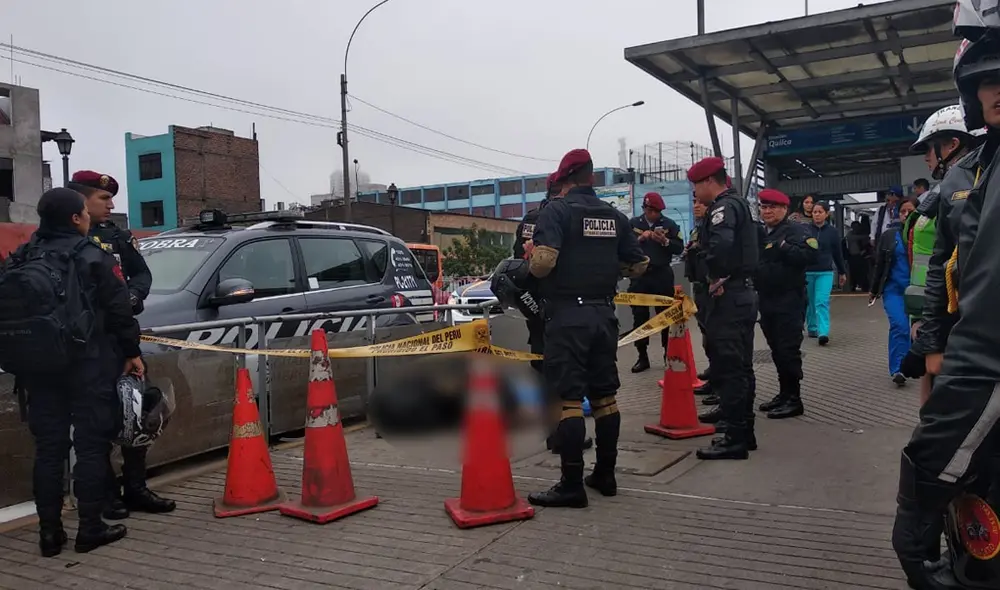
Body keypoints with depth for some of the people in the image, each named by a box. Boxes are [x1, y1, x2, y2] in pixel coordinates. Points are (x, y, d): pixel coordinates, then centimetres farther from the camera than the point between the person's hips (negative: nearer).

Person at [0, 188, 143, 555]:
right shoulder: (93, 258, -7)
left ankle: (49, 531, 14)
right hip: (87, 365, -5)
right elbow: (120, 311, -8)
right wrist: (132, 353, 2)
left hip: (39, 367, 5)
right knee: (91, 445, 1)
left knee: (48, 447, 10)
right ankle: (90, 528, 5)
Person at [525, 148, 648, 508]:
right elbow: (639, 265, 14)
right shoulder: (614, 216, 10)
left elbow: (543, 261, -22)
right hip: (604, 314, 6)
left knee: (569, 399, -4)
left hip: (567, 316, -6)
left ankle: (572, 485, -1)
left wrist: (531, 267, -1)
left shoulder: (557, 210, -8)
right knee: (604, 396, 13)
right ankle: (605, 475, 22)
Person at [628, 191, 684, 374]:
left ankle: (669, 354, 13)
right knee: (639, 316, 3)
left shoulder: (669, 224, 4)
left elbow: (679, 248, -1)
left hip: (662, 274, 0)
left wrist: (665, 241, -16)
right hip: (639, 275, 1)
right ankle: (642, 356, 11)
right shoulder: (633, 224, 5)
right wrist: (640, 239, -17)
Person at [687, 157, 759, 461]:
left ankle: (734, 438, -2)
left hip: (729, 296, -10)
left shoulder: (723, 207, -13)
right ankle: (743, 431, 23)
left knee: (728, 367, -6)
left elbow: (720, 244, -32)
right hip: (743, 293, 10)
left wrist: (717, 276, -19)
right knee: (740, 366, 15)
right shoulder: (738, 203, 19)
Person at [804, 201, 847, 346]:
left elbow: (838, 253, 9)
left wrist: (842, 272, 15)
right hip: (807, 271, 1)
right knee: (810, 302, 13)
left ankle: (823, 333, -18)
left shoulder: (832, 231, 2)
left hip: (825, 272, 0)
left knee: (822, 302, -12)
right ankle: (812, 328, 30)